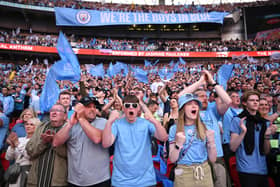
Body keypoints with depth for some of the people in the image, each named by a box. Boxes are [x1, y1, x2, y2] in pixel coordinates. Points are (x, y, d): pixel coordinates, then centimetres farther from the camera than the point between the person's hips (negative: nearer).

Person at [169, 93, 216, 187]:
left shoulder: (204, 128, 0)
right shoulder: (174, 129, -6)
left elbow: (212, 159, 0)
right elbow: (172, 159, -7)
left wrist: (211, 142, -16)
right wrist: (179, 144, -23)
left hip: (204, 172, 2)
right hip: (184, 173, -2)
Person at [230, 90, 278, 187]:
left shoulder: (264, 123, 10)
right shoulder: (238, 120, -6)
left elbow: (266, 151, 8)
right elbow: (233, 148, -11)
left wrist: (267, 136, -9)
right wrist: (243, 132, -23)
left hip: (263, 170, 5)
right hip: (246, 170, -5)